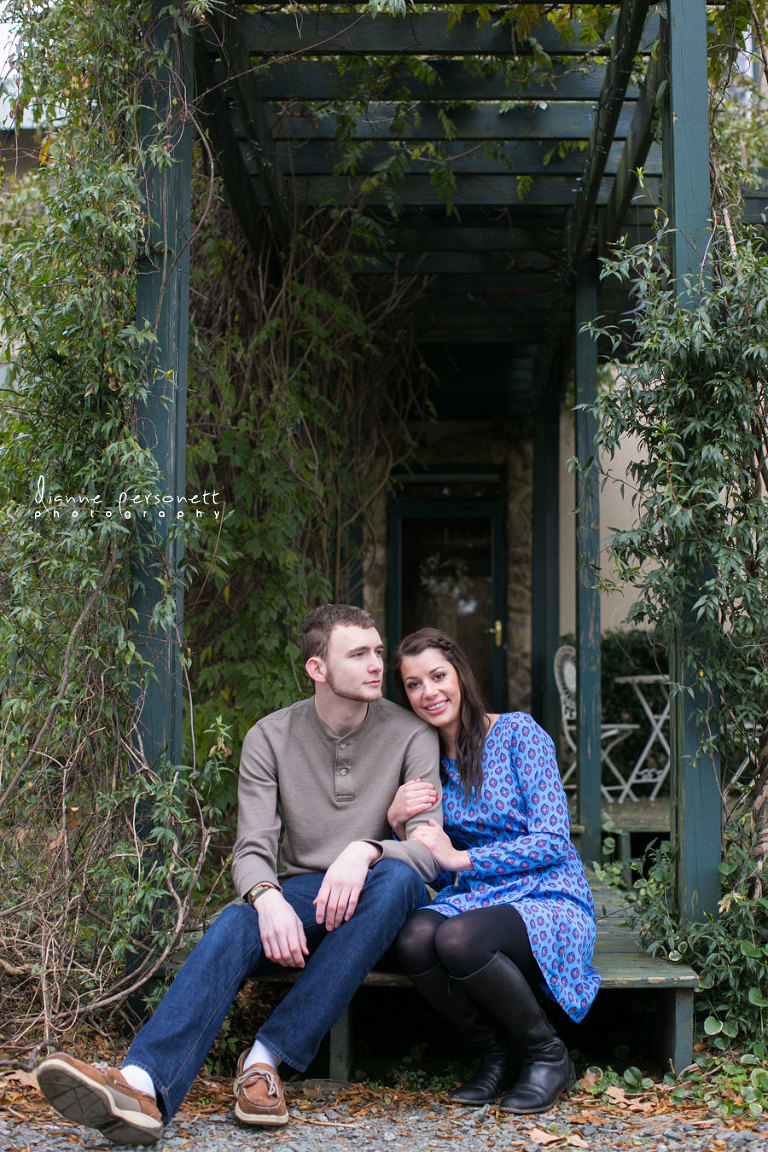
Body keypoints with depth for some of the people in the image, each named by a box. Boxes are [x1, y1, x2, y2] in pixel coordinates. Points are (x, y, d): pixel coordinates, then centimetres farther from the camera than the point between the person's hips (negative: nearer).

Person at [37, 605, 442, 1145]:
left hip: (373, 905, -1)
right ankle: (143, 1084, -56)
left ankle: (268, 1055, -36)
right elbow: (252, 851, -6)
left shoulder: (410, 735, -3)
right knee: (236, 924, -32)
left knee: (398, 877, -36)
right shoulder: (271, 737, 2)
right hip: (300, 899, 1)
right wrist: (268, 897, -31)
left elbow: (428, 850, -11)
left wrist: (365, 851, -34)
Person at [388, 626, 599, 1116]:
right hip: (476, 900, 4)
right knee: (415, 938, -31)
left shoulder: (518, 732, -4)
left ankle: (548, 1055, -8)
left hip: (550, 903, -4)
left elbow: (553, 842, -11)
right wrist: (399, 822, -8)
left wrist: (461, 858, -13)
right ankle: (499, 1054, -4)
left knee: (457, 939, -35)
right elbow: (431, 874, 11)